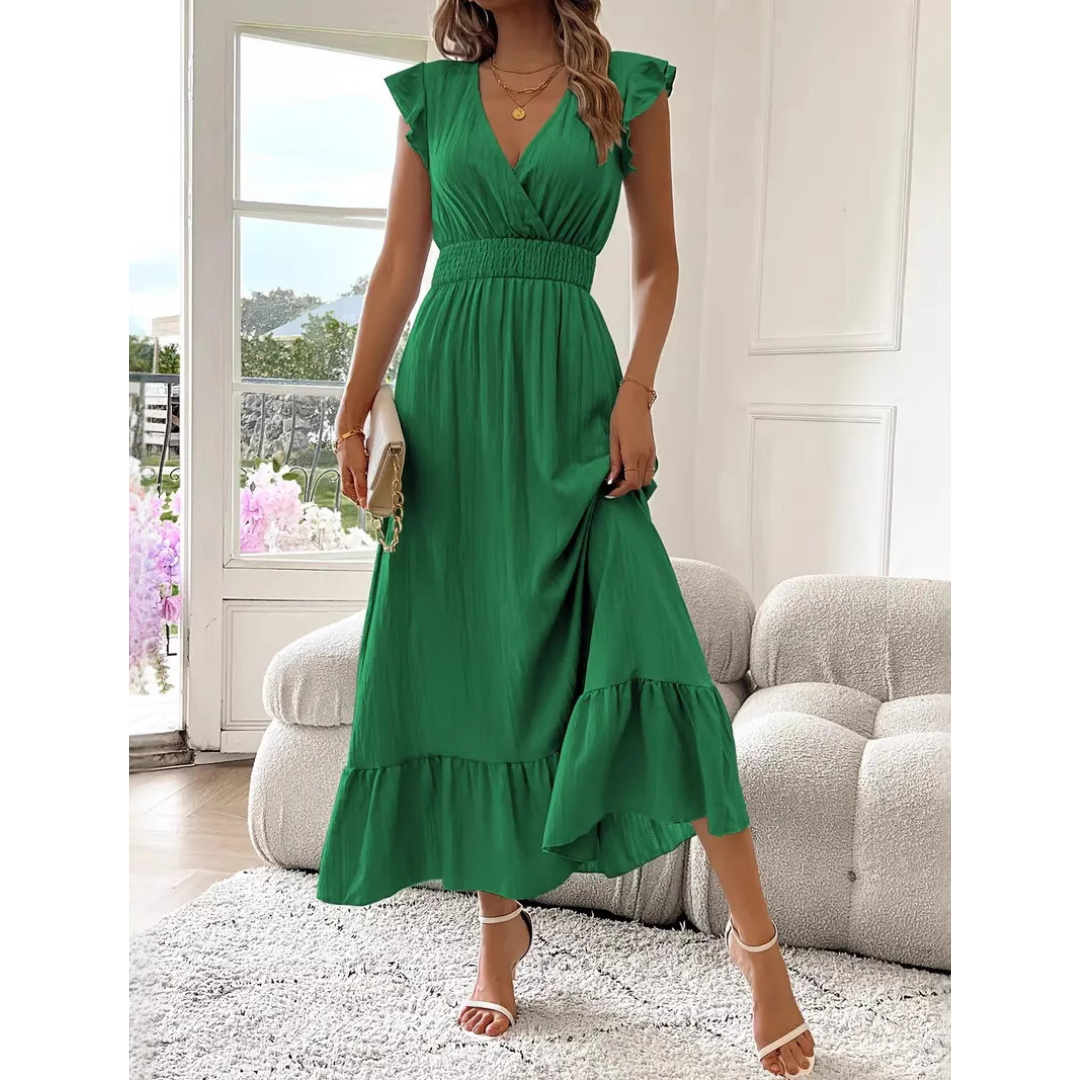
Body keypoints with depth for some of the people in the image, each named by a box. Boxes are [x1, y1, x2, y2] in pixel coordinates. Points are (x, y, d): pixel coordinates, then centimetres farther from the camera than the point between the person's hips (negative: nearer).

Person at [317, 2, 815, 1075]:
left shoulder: (629, 88, 7)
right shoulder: (431, 93, 12)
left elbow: (658, 264, 8)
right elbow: (399, 265, 10)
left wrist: (636, 391, -6)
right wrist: (353, 413, 4)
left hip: (567, 390, -2)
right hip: (449, 390, 3)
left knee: (646, 650, -14)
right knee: (466, 657, 3)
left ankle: (757, 940, -1)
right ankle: (500, 921, 20)